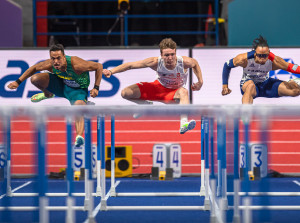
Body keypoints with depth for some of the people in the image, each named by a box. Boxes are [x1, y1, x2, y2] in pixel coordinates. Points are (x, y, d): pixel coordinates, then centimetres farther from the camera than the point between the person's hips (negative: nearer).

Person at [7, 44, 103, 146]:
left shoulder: (76, 64, -38)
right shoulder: (50, 64, -25)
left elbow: (99, 66, -26)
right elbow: (34, 68, -3)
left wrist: (96, 88, -25)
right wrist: (18, 82, -5)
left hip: (78, 90, -5)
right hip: (61, 84, 5)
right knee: (35, 79, -12)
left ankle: (79, 137, -50)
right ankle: (47, 94, 20)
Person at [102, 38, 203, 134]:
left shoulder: (184, 62, -29)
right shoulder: (156, 62, -28)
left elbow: (195, 63, -1)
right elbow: (130, 65, -21)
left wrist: (200, 82, -7)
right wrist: (111, 71, -31)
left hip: (174, 92, -2)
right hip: (158, 87, 2)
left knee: (183, 92, -41)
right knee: (125, 93, -13)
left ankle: (183, 124, -55)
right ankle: (146, 104, 16)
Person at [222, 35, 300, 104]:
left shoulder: (274, 61, -25)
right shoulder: (244, 59, -27)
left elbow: (292, 67, -23)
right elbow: (227, 65, -11)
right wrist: (225, 86, -11)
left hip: (265, 83, 3)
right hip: (247, 83, -3)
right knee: (251, 86, -43)